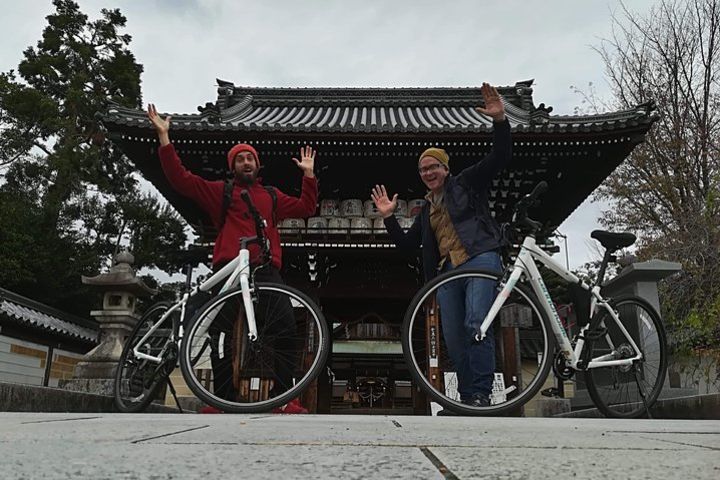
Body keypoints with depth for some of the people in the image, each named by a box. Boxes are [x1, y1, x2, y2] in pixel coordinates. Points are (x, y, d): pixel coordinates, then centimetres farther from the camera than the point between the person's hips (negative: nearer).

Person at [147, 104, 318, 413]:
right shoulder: (220, 191, 17)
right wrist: (163, 137, 5)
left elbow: (305, 208, 24)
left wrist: (309, 173, 20)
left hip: (266, 271, 2)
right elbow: (180, 179, 8)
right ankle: (223, 399, 3)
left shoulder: (272, 196, 27)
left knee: (286, 326, -12)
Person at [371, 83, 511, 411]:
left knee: (476, 325, -23)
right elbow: (406, 243, 23)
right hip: (447, 271, 7)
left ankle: (481, 395, -19)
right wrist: (389, 218, 13)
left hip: (479, 259, -6)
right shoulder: (426, 211, 26)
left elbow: (500, 157, 0)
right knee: (454, 340, 3)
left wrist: (500, 121, -15)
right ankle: (466, 397, 13)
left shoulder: (466, 183, 11)